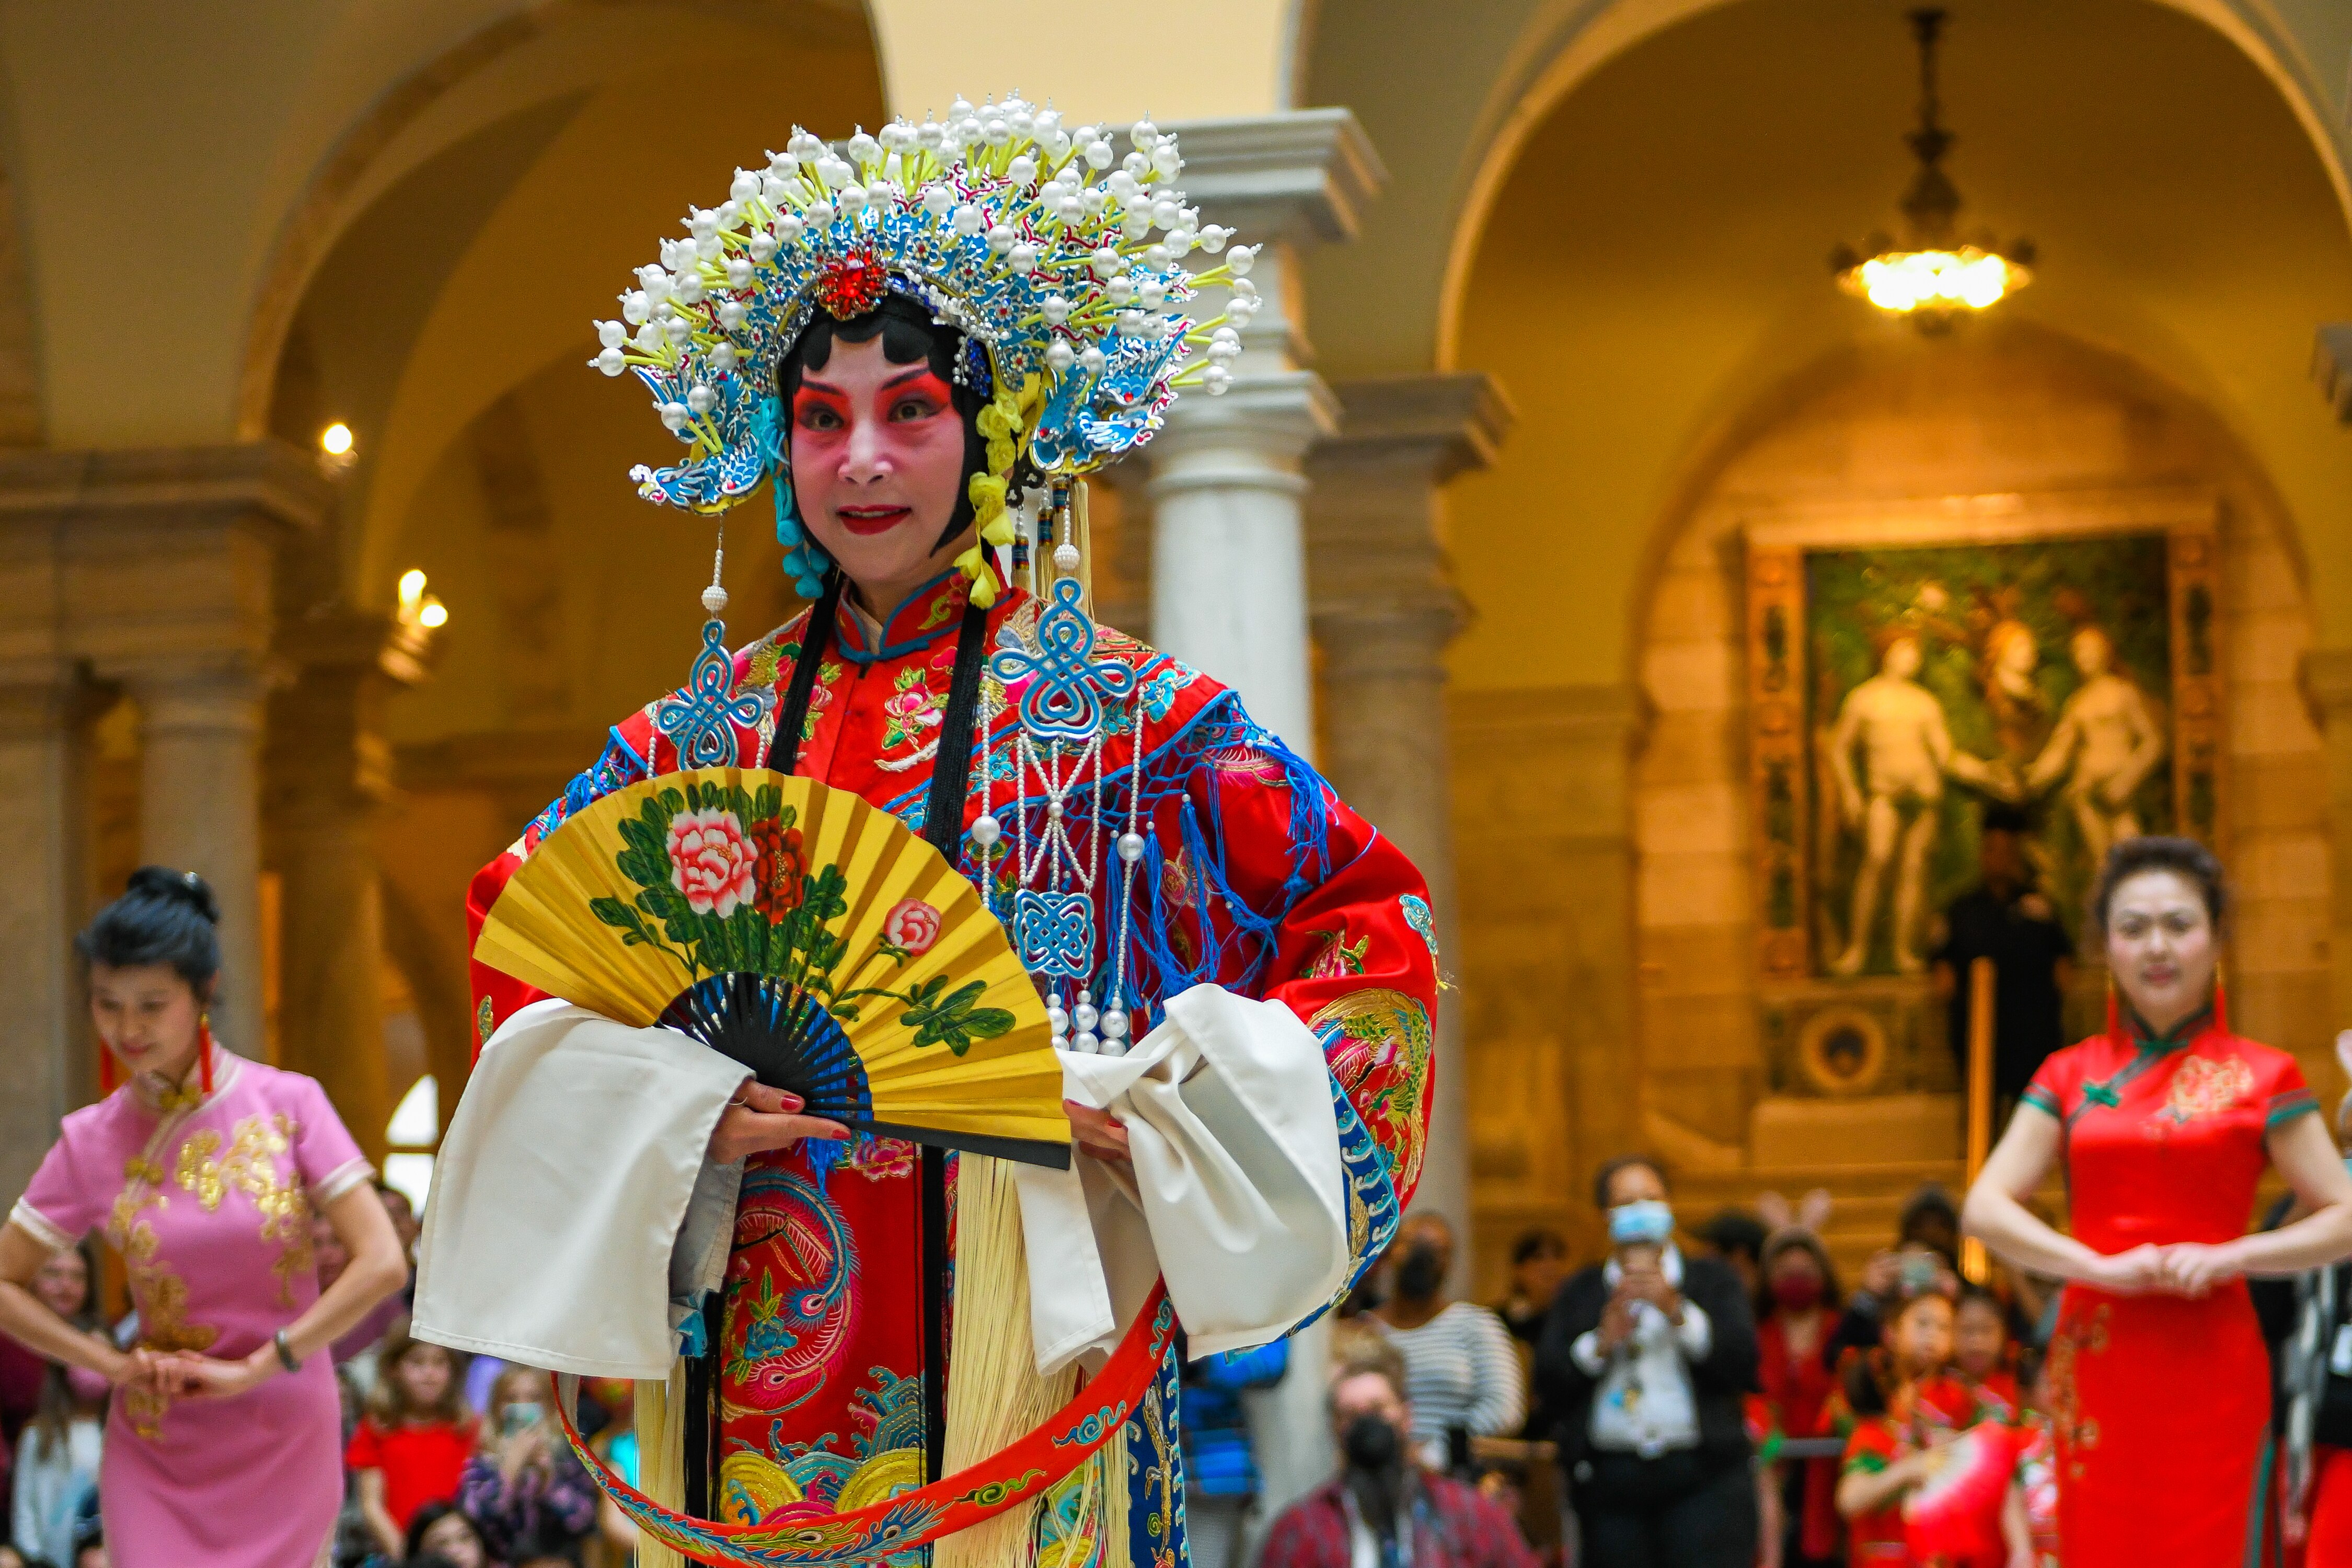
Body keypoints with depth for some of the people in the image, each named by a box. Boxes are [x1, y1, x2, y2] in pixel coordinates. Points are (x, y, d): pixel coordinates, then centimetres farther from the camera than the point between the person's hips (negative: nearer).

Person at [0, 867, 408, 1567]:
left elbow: (383, 1265, -11)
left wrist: (255, 1369, -13)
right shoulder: (91, 1142, -1)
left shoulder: (287, 1105, -6)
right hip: (156, 1455, 1)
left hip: (285, 1444, -1)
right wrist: (112, 1364, -8)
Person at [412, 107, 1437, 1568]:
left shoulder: (1122, 715, -1)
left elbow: (1373, 925, 2)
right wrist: (668, 1102, -3)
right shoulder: (712, 728, 8)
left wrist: (1163, 1108, -9)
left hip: (1019, 1375, -3)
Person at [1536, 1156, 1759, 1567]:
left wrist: (1678, 1312, -9)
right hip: (1610, 1480, 2)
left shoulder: (1713, 1279, 13)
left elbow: (1742, 1364, -1)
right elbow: (1550, 1383, 5)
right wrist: (1603, 1340, -9)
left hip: (1703, 1475, -1)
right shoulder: (1580, 1293, 16)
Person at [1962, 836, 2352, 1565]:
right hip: (2095, 1361, 2)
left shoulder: (2260, 1077, 3)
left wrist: (2231, 1256, -14)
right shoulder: (2071, 1076, 9)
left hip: (2209, 1361, -2)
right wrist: (2101, 1267, -12)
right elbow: (1985, 1206, 2)